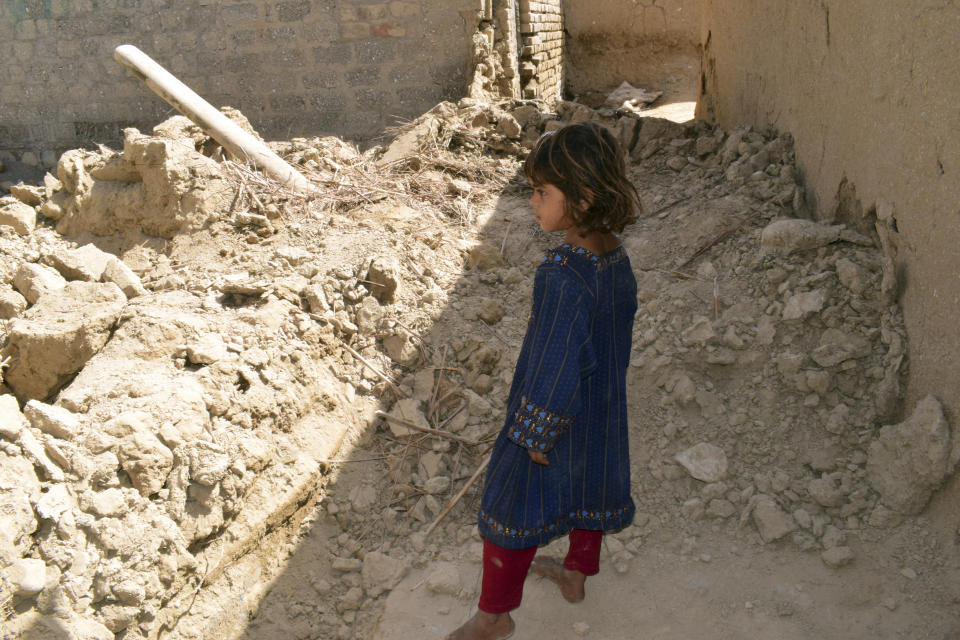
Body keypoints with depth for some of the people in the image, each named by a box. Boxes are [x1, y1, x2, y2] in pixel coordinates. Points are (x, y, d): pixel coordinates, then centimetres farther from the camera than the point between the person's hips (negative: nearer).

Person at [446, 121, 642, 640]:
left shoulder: (564, 278, -34)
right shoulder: (616, 257, -7)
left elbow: (555, 367, -28)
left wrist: (533, 436, -17)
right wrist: (604, 387, 19)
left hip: (553, 418, -8)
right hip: (604, 412, 8)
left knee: (511, 509, 10)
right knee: (589, 493, 26)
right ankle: (576, 575, 51)